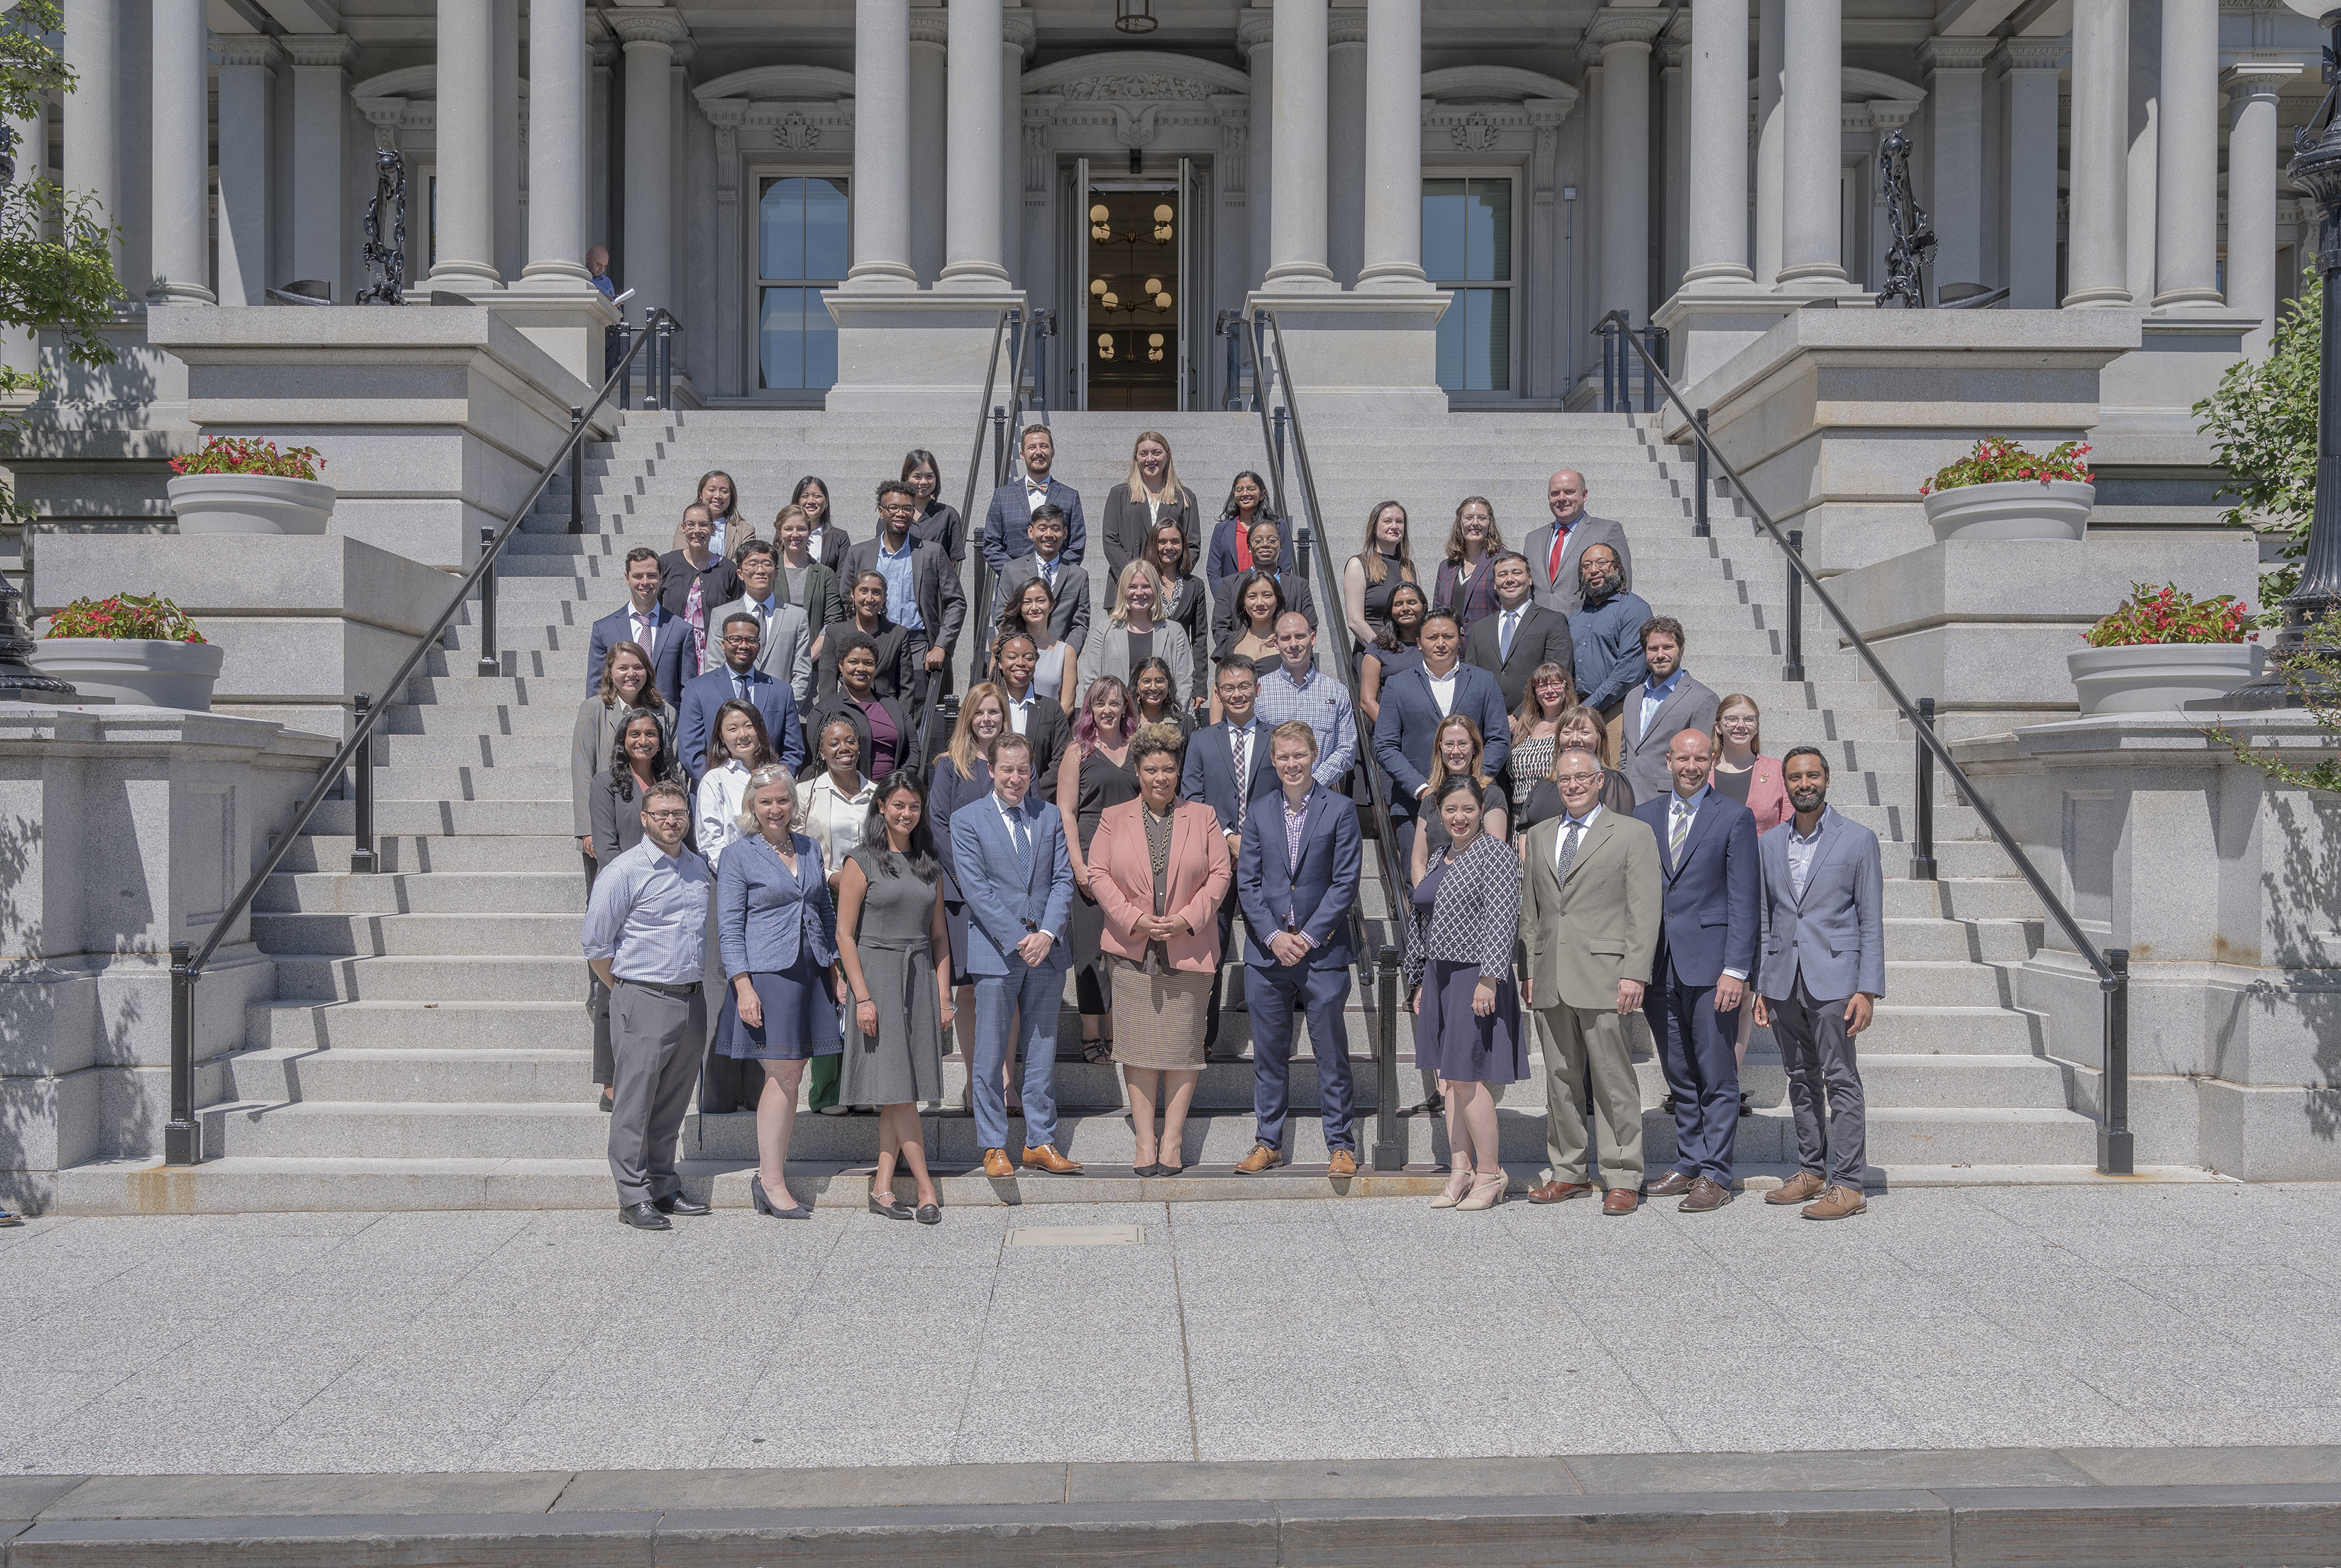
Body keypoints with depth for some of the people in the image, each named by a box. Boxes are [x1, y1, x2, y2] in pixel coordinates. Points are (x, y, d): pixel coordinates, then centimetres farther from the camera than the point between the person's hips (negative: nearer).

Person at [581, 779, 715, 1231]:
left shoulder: (699, 867, 11)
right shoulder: (624, 871, -8)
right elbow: (595, 944, -5)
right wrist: (626, 990, 3)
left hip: (692, 1000, 6)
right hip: (644, 1002, -6)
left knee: (672, 1103, 12)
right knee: (635, 1104, -2)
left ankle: (664, 1188, 21)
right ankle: (633, 1198, 4)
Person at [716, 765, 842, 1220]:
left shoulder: (809, 848, 14)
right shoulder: (739, 857, -2)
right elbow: (729, 927, -6)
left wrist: (835, 971, 15)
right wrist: (743, 986, -14)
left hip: (810, 971, 5)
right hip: (767, 972, -5)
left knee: (790, 1075, 6)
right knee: (782, 1075, -8)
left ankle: (770, 1170, 13)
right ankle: (772, 1182, -2)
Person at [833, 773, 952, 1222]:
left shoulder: (930, 865, 12)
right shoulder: (862, 862, -3)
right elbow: (845, 935, -6)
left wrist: (943, 995, 7)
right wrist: (862, 997, -13)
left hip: (920, 979, 5)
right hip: (877, 975, -5)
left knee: (900, 1092, 4)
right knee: (897, 1090, -5)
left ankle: (882, 1188, 9)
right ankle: (927, 1189, 0)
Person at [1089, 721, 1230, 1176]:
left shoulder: (1202, 817, 8)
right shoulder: (1113, 819, 9)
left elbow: (1220, 873, 3)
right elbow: (1098, 875, 3)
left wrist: (1187, 918, -10)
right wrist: (1134, 919, -10)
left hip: (1189, 949, 0)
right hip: (1132, 950, 0)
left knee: (1183, 1045, 1)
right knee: (1140, 1045, 0)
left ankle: (1172, 1139, 9)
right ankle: (1145, 1140, 7)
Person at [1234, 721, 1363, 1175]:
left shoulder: (1340, 810, 0)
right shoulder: (1258, 814, 9)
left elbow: (1345, 882, -5)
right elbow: (1248, 883, 6)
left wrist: (1308, 937, -11)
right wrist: (1274, 936, -8)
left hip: (1323, 950, -3)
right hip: (1267, 951, 3)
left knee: (1331, 1053, 1)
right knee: (1268, 1052, 9)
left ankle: (1340, 1145, 10)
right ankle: (1267, 1143, 18)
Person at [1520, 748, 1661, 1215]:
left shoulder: (1632, 834, 2)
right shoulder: (1539, 836, 17)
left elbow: (1644, 911, -4)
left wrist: (1634, 973, -12)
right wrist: (1529, 970, 11)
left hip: (1604, 977, -5)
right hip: (1549, 980, 5)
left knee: (1613, 1079, -3)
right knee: (1560, 1077, 9)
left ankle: (1622, 1179, 4)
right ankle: (1569, 1171, 19)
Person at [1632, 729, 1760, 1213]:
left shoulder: (1735, 818, 0)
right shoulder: (1644, 816, 11)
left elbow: (1743, 901, -5)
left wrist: (1736, 969, -12)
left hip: (1710, 965, -4)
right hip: (1659, 967, 4)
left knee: (1716, 1076, 0)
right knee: (1679, 1075, 12)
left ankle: (1715, 1176, 6)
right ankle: (1688, 1166, 20)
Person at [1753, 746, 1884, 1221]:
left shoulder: (1858, 839, 0)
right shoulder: (1769, 843, 12)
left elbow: (1871, 921, -3)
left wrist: (1867, 990, -10)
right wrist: (1760, 985, 9)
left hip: (1833, 977, -4)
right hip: (1784, 981, 5)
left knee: (1840, 1080, -5)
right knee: (1801, 1080, 11)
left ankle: (1848, 1184, -2)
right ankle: (1811, 1172, 21)